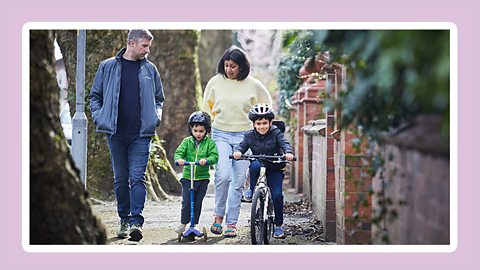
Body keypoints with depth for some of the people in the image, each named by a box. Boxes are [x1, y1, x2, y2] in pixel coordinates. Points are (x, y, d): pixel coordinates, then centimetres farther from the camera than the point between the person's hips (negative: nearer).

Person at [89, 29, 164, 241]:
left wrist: (156, 117, 4)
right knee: (120, 178, 8)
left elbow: (158, 98, 20)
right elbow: (95, 95, 12)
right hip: (116, 132, 1)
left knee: (137, 177, -10)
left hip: (141, 133, 0)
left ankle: (136, 221, -15)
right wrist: (99, 117, -1)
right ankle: (124, 220, 18)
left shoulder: (150, 69, 9)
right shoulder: (108, 66, 5)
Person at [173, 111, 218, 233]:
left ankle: (195, 224, 19)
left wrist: (206, 160, -31)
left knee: (197, 202, 7)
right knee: (186, 201, -2)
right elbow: (178, 152, -4)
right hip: (187, 176, 0)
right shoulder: (187, 142, 3)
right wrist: (179, 159, -28)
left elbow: (214, 156, -10)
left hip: (203, 177, 0)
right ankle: (183, 223, 11)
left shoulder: (209, 143, -1)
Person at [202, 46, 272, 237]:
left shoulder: (252, 85, -2)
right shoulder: (215, 82, 1)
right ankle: (218, 215, 1)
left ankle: (231, 223, 9)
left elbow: (266, 103, 15)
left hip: (244, 136, 0)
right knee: (223, 175, -18)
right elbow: (207, 105, 17)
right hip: (220, 135, 0)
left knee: (238, 181, 0)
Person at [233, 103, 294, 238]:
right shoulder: (250, 135, -3)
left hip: (274, 168, -1)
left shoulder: (276, 133, -9)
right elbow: (242, 145, -10)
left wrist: (288, 152, -43)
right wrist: (238, 151, -33)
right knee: (255, 165, -36)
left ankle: (278, 225, 1)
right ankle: (251, 191, -14)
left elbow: (284, 143, -22)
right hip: (258, 167, 1)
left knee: (277, 195, -15)